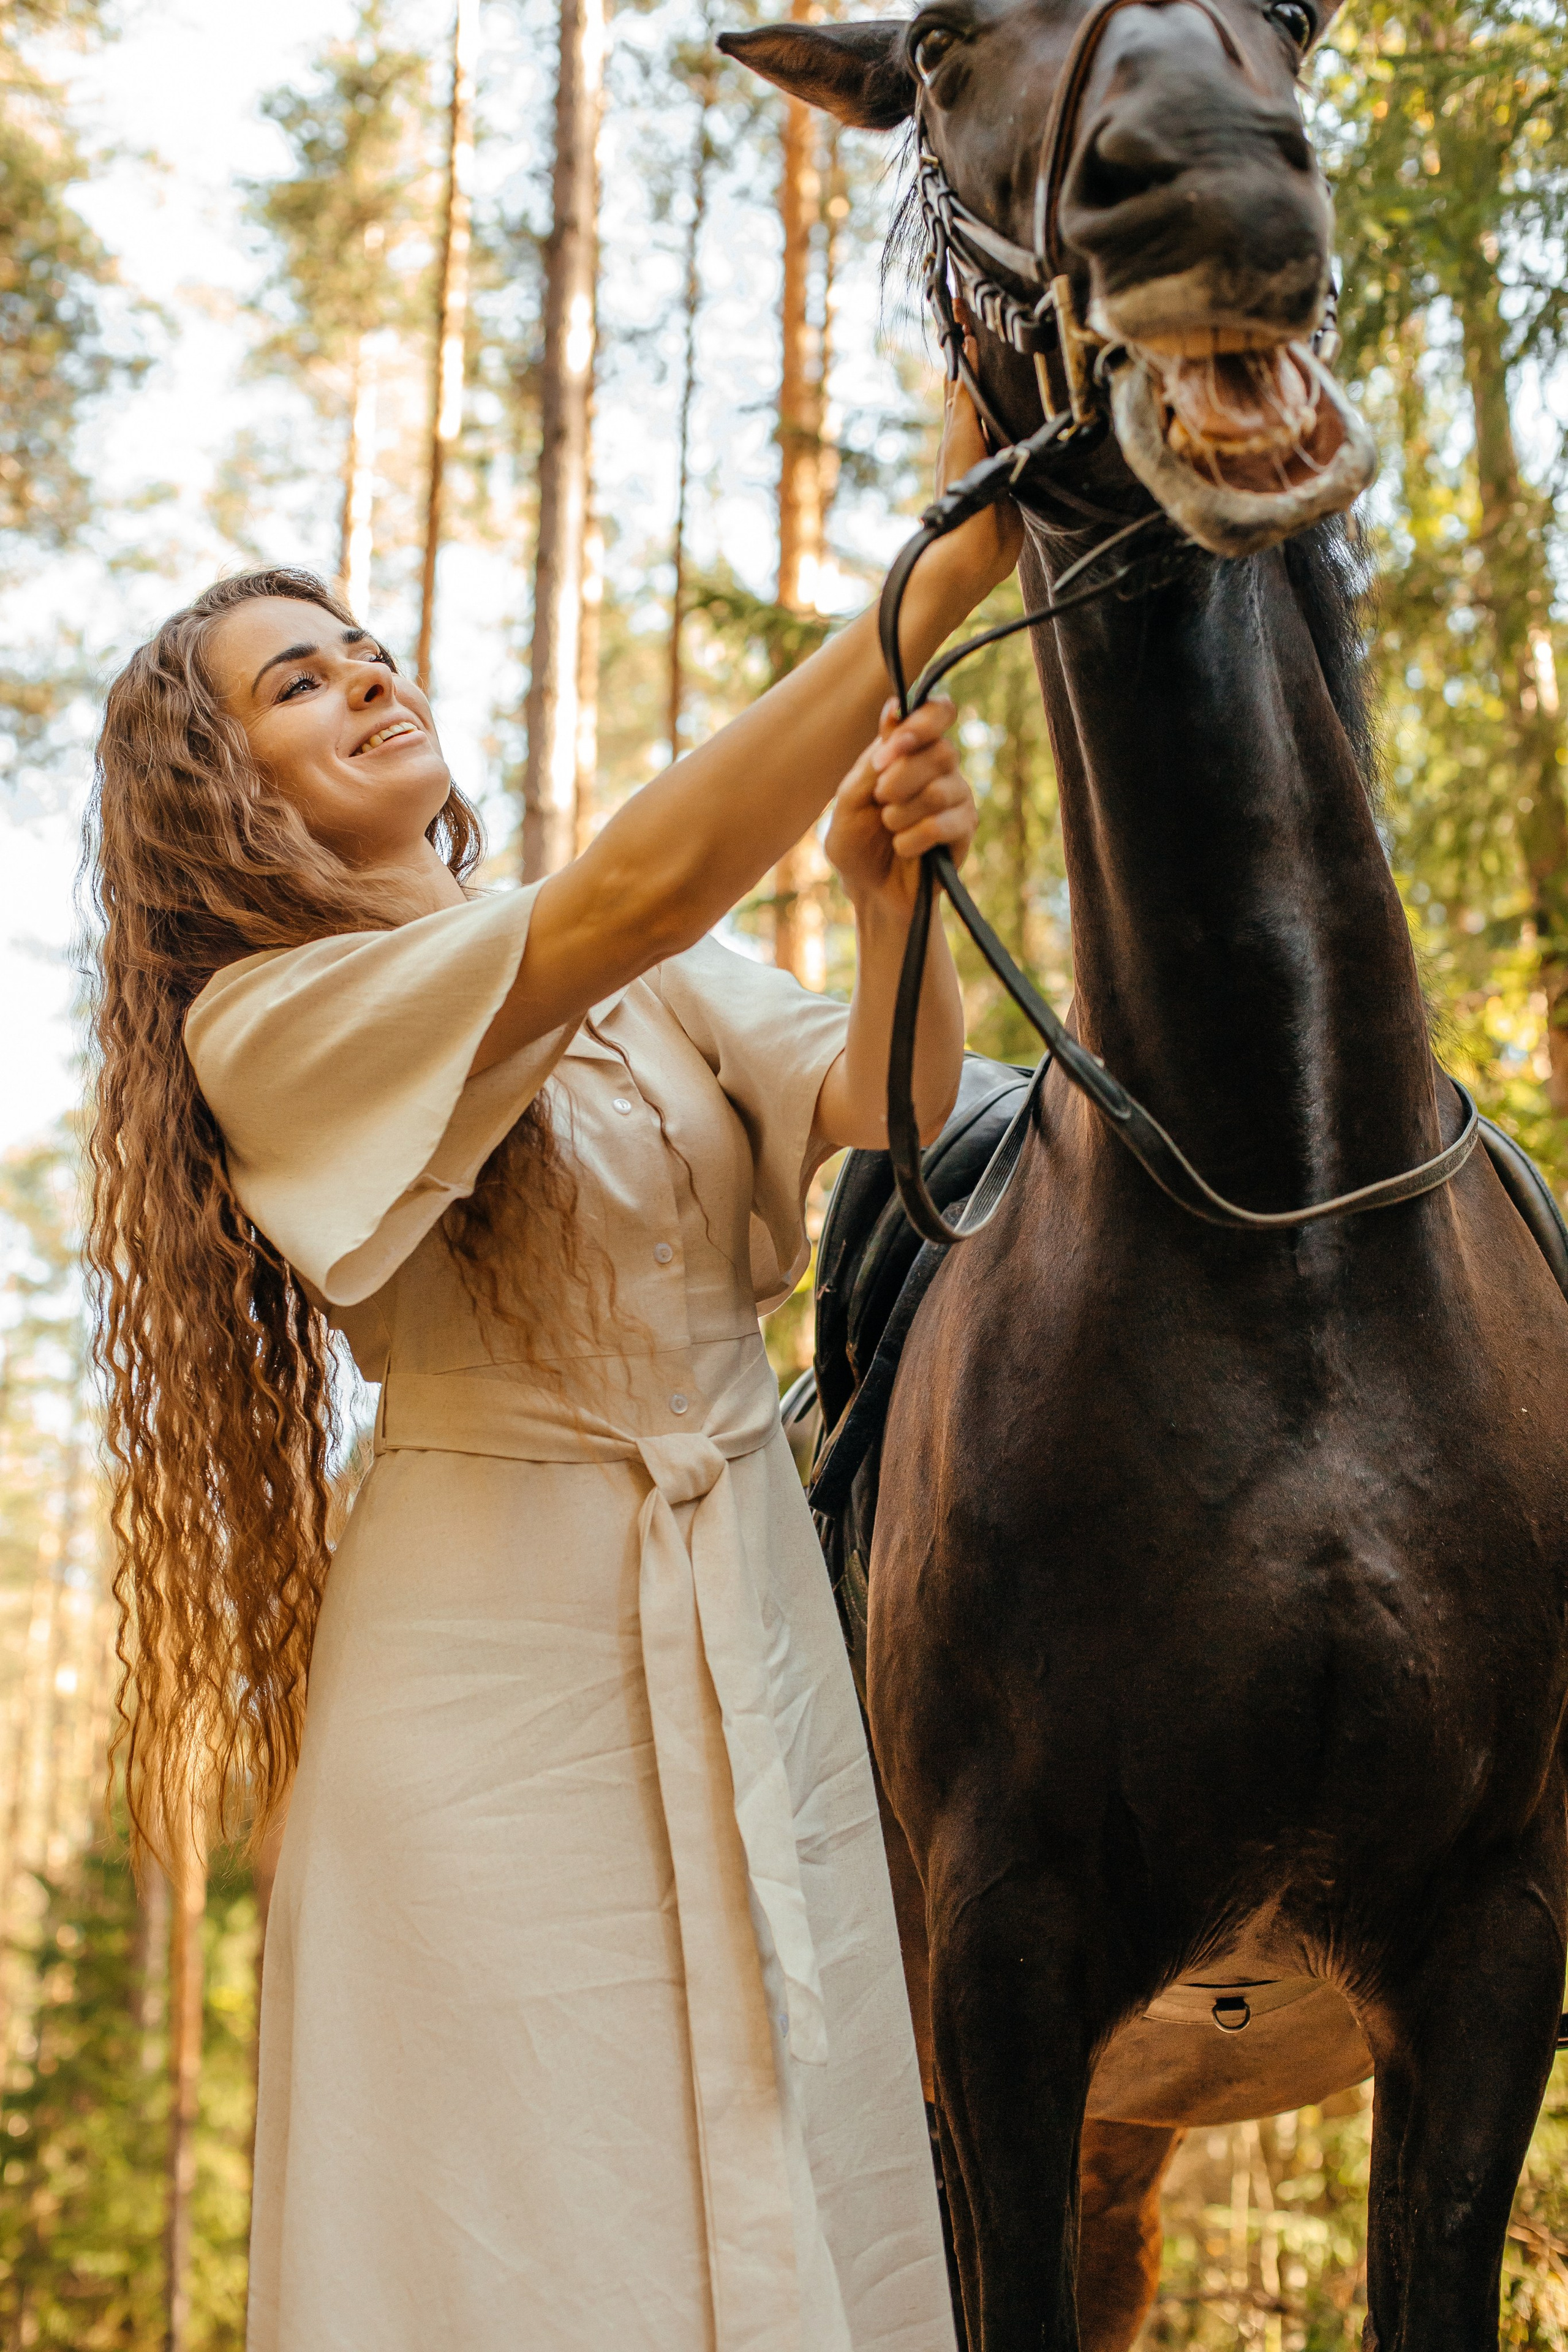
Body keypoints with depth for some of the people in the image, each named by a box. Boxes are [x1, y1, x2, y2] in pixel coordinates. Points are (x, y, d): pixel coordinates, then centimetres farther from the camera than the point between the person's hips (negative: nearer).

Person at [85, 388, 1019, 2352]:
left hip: (757, 1640, 5)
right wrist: (936, 586, -27)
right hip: (497, 1656, -5)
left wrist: (895, 913, -25)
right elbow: (638, 895, -23)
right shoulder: (272, 1018, -9)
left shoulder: (658, 980, 12)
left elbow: (883, 1113, -3)